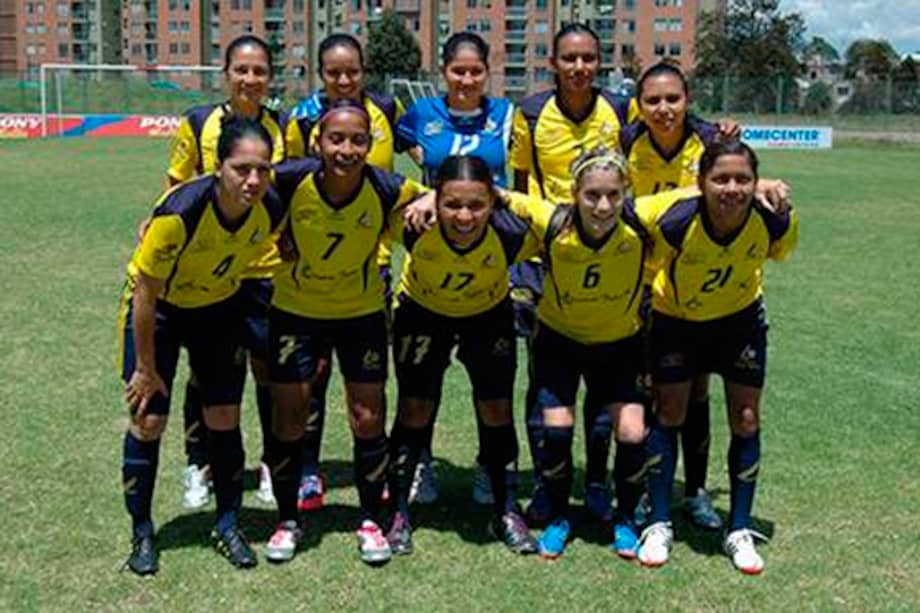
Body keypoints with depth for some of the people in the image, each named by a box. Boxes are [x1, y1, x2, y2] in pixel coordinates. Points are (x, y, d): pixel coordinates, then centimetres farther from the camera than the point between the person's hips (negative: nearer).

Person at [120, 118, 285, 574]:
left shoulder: (272, 210, -23)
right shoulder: (181, 212, -35)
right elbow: (146, 292, -24)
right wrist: (145, 367, -17)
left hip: (219, 306, 4)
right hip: (158, 306, -3)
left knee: (225, 420, 4)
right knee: (148, 420, -2)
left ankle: (228, 526, 22)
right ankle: (141, 533, 17)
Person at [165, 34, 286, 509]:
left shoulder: (284, 128, 0)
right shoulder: (197, 124, -3)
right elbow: (176, 189, 5)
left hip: (268, 269, 1)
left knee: (269, 368, 8)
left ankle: (272, 466, 25)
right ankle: (198, 468, 26)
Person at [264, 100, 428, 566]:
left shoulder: (385, 189, -23)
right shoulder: (291, 180, -24)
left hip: (362, 312, 0)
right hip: (295, 311, 0)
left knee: (368, 418, 3)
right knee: (289, 417, 5)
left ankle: (371, 521, 23)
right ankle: (287, 520, 26)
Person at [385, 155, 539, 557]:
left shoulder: (513, 233, -36)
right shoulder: (414, 226, -37)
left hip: (490, 314, 1)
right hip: (423, 312, 0)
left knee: (497, 411, 2)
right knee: (414, 410, 0)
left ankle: (507, 512, 21)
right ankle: (399, 514, 17)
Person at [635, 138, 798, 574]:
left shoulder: (773, 222, -28)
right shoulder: (672, 219, -36)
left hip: (740, 317, 2)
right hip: (675, 319, -2)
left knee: (746, 420, 2)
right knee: (669, 415, 3)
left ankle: (739, 530, 18)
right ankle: (659, 525, 18)